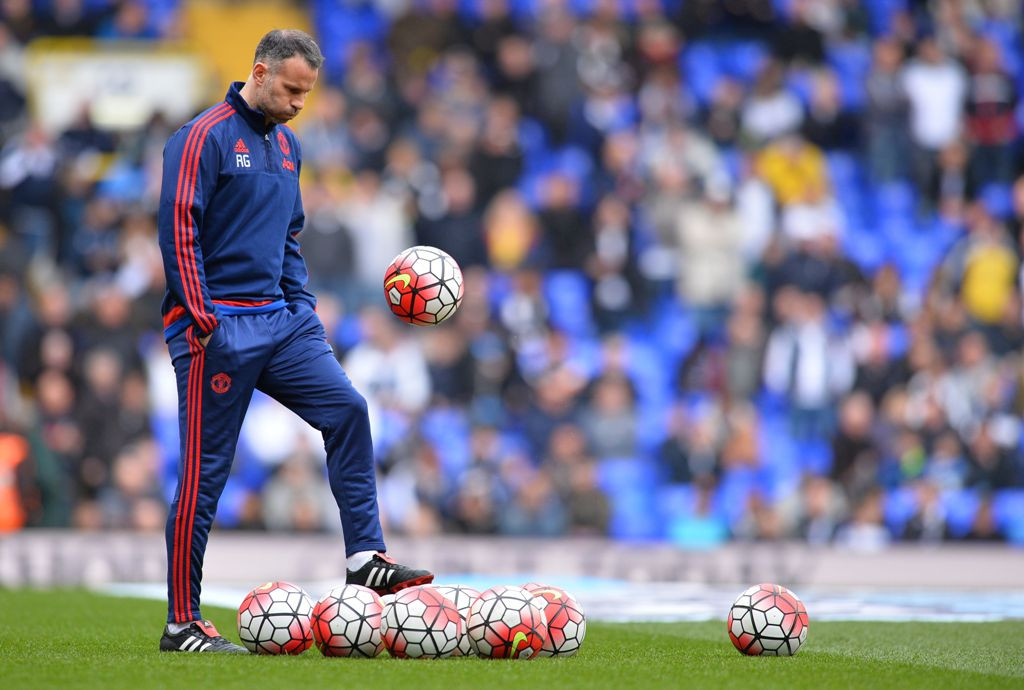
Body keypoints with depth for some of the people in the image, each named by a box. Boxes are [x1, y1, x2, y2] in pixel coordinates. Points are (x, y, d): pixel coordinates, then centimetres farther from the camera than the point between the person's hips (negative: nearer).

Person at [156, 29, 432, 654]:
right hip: (219, 324, -7)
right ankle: (182, 625, 1)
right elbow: (178, 229, -14)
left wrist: (302, 303, 14)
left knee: (346, 408, -10)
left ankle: (366, 558, -8)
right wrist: (202, 320, -18)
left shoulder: (287, 146, 16)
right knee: (205, 472, -4)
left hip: (280, 320, 7)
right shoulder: (205, 137, -8)